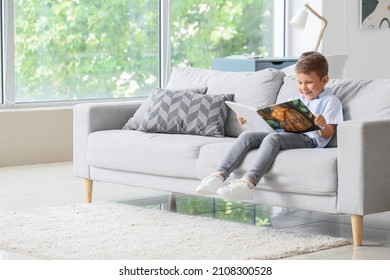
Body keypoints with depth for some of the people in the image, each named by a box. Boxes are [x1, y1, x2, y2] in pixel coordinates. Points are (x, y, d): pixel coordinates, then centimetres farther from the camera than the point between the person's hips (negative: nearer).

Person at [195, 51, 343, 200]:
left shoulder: (331, 101, 8)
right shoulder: (297, 100, 31)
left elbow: (328, 134, -4)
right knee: (247, 135, -16)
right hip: (286, 134, 7)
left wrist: (323, 125, -29)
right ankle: (220, 175, -32)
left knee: (272, 138, -36)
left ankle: (248, 183, -55)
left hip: (309, 139, -7)